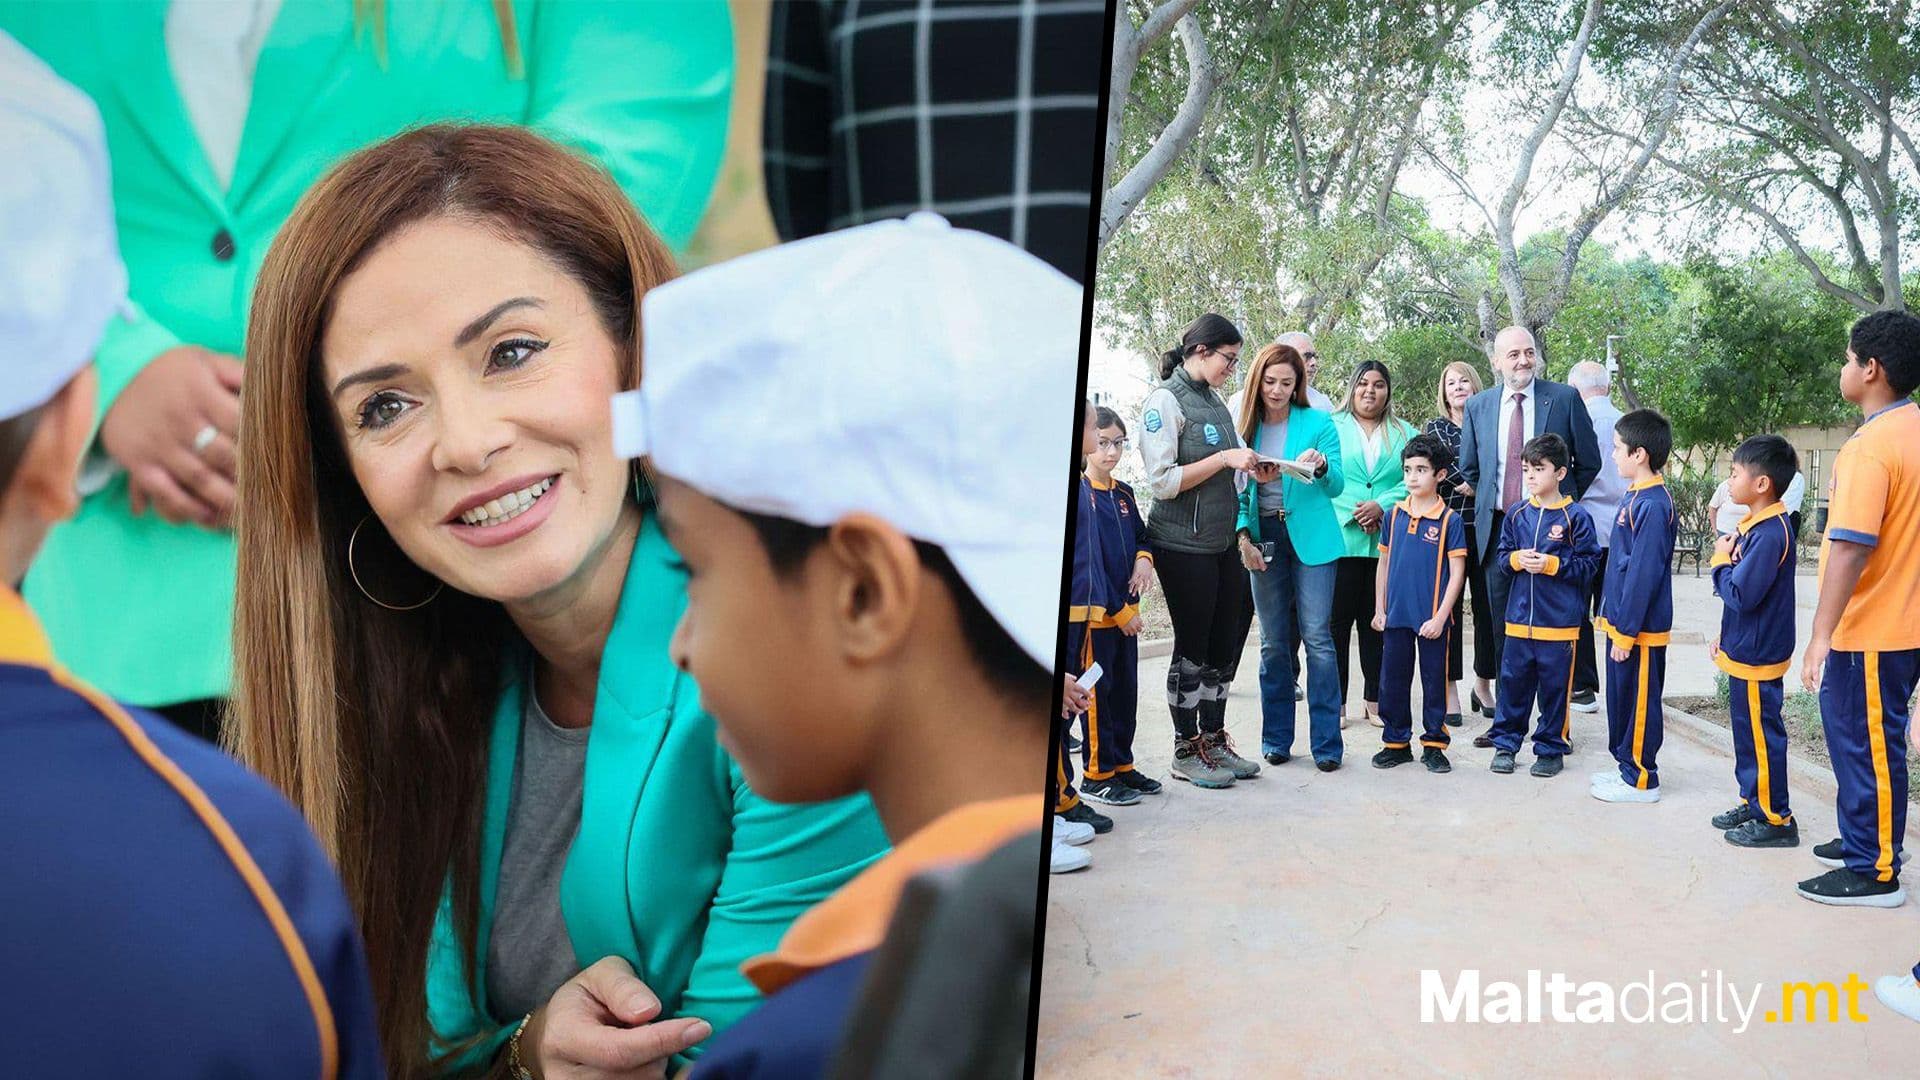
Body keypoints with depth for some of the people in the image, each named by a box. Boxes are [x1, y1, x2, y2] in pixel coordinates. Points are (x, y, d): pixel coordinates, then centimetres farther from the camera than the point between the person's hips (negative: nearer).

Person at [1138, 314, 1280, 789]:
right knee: (1192, 646, 2)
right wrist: (1225, 458, -20)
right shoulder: (1165, 401, -13)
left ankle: (1213, 741, 25)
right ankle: (1186, 753, 14)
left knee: (1225, 642, 12)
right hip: (1183, 546, -8)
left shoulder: (1215, 400, 12)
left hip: (1223, 542, 8)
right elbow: (1162, 482, -20)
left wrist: (1254, 472, 4)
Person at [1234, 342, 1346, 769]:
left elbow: (1337, 485, -2)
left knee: (1317, 637, -6)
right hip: (1264, 538, 3)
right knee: (1273, 642, 7)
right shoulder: (1246, 427, 7)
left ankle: (1326, 743, 0)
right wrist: (1243, 536, -6)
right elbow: (1238, 490, 9)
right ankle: (1276, 739, 15)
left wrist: (1322, 466, -24)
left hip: (1310, 537, -3)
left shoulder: (1317, 422, 1)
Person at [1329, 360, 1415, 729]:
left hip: (1388, 542, 2)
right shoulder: (1331, 427, 7)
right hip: (1340, 538, -2)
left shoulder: (1404, 433, 14)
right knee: (1338, 620, -2)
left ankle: (1375, 700, 14)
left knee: (1378, 622, 7)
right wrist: (1353, 511, -13)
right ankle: (1335, 702, 4)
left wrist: (1382, 506, -13)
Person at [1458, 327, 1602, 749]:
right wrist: (1491, 501, 10)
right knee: (1503, 629, 9)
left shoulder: (1565, 398, -2)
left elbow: (1589, 463, 5)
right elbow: (1469, 469, 17)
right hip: (1497, 526, 3)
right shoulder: (1478, 406, 7)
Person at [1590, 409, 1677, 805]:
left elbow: (1644, 574, -22)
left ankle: (1641, 780, 12)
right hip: (1621, 622, 10)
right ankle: (1626, 764, 31)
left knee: (1639, 703, 2)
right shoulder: (1635, 497, 9)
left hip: (1640, 628, -9)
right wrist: (1609, 615, 18)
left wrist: (1626, 632, -20)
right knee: (1620, 696, 18)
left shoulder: (1653, 505, -21)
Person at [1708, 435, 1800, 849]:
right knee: (1748, 732, 18)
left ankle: (1776, 819, 9)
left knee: (1762, 735, -1)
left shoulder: (1770, 534, -23)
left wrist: (1721, 559, -11)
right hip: (1743, 650, 10)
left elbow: (1741, 594, -26)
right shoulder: (1755, 526, 8)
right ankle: (1753, 802, 30)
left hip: (1757, 657, -10)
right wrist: (1724, 636, 18)